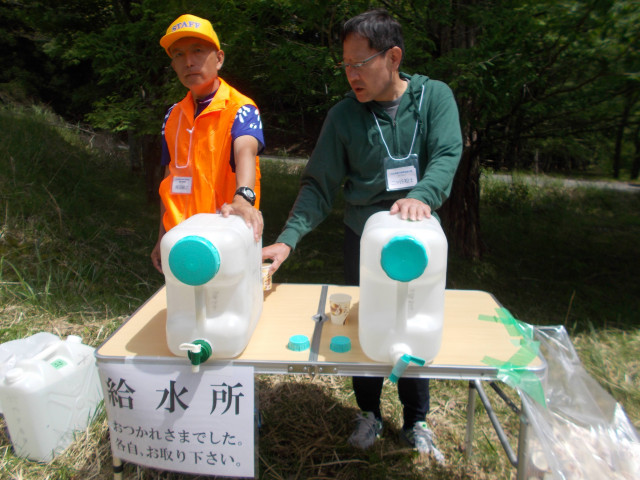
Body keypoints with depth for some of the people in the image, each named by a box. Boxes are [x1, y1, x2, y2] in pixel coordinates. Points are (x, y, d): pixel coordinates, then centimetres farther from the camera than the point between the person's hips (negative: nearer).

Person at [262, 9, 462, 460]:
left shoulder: (435, 97, -6)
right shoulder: (344, 115, -6)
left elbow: (447, 156, -19)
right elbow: (319, 185, -9)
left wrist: (420, 196, -40)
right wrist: (288, 240, -22)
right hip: (363, 240, 1)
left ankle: (415, 422, 35)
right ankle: (369, 413, 37)